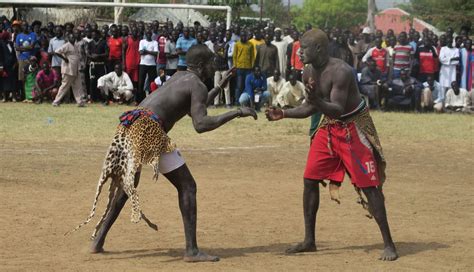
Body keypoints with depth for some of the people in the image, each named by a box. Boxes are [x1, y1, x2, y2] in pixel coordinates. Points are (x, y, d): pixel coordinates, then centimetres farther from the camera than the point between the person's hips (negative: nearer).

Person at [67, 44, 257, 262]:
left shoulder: (180, 76, 27)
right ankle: (191, 250, -8)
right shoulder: (198, 86, 0)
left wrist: (220, 87, 46)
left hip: (130, 128, 9)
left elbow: (195, 110, 42)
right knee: (187, 186, -1)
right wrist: (237, 113, -11)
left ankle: (98, 241, 22)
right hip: (150, 130, -9)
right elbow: (200, 125, -14)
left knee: (126, 187, 22)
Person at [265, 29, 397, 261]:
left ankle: (389, 244, -4)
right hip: (328, 127, 8)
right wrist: (283, 114, 0)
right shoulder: (309, 73, -1)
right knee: (310, 180, 4)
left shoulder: (341, 71, -25)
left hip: (353, 127, -8)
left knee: (369, 185, -8)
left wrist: (317, 100, -49)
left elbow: (337, 110, -32)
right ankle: (309, 240, 15)